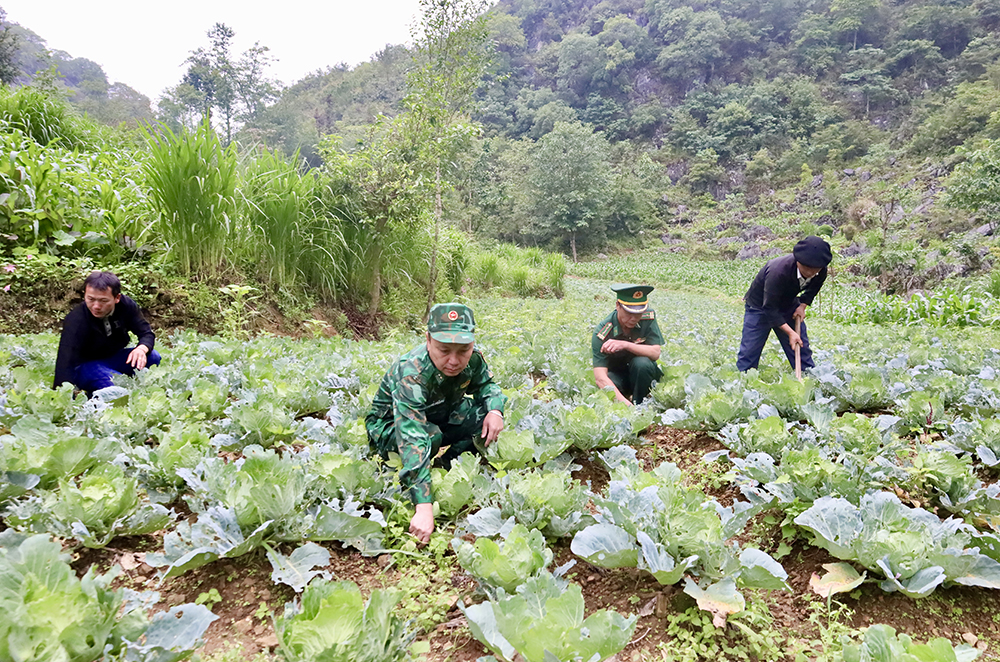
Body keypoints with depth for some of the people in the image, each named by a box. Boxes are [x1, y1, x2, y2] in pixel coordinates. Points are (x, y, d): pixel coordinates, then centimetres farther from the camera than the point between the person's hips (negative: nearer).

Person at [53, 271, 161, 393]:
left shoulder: (126, 305, -14)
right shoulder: (75, 321, -28)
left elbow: (146, 333, -8)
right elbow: (65, 361, -35)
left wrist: (142, 349, -34)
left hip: (113, 358, 5)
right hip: (83, 365, -5)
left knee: (153, 357, -21)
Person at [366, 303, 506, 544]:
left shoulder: (473, 358, -21)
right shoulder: (411, 375, -40)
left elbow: (486, 384, 2)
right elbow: (412, 438, -49)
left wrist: (495, 409, -23)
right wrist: (424, 507, -57)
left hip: (439, 416, 5)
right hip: (389, 425, -5)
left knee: (487, 412, -16)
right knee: (430, 436, -37)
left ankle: (447, 463, -2)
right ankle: (402, 481, -7)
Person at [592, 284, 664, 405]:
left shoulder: (648, 317, -16)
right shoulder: (602, 332, -25)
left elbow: (655, 353, -22)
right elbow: (600, 377, -32)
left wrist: (625, 345, -38)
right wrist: (624, 402, -48)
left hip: (642, 373, 2)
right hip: (616, 374, -1)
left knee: (642, 363, -32)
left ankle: (638, 403, -9)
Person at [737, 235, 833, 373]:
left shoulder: (821, 272, -20)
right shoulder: (778, 271, -39)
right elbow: (769, 308, -31)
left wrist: (803, 305, -11)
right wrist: (790, 332, -32)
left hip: (788, 305, 5)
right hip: (760, 305, -5)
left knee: (801, 347, 4)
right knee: (749, 352, -7)